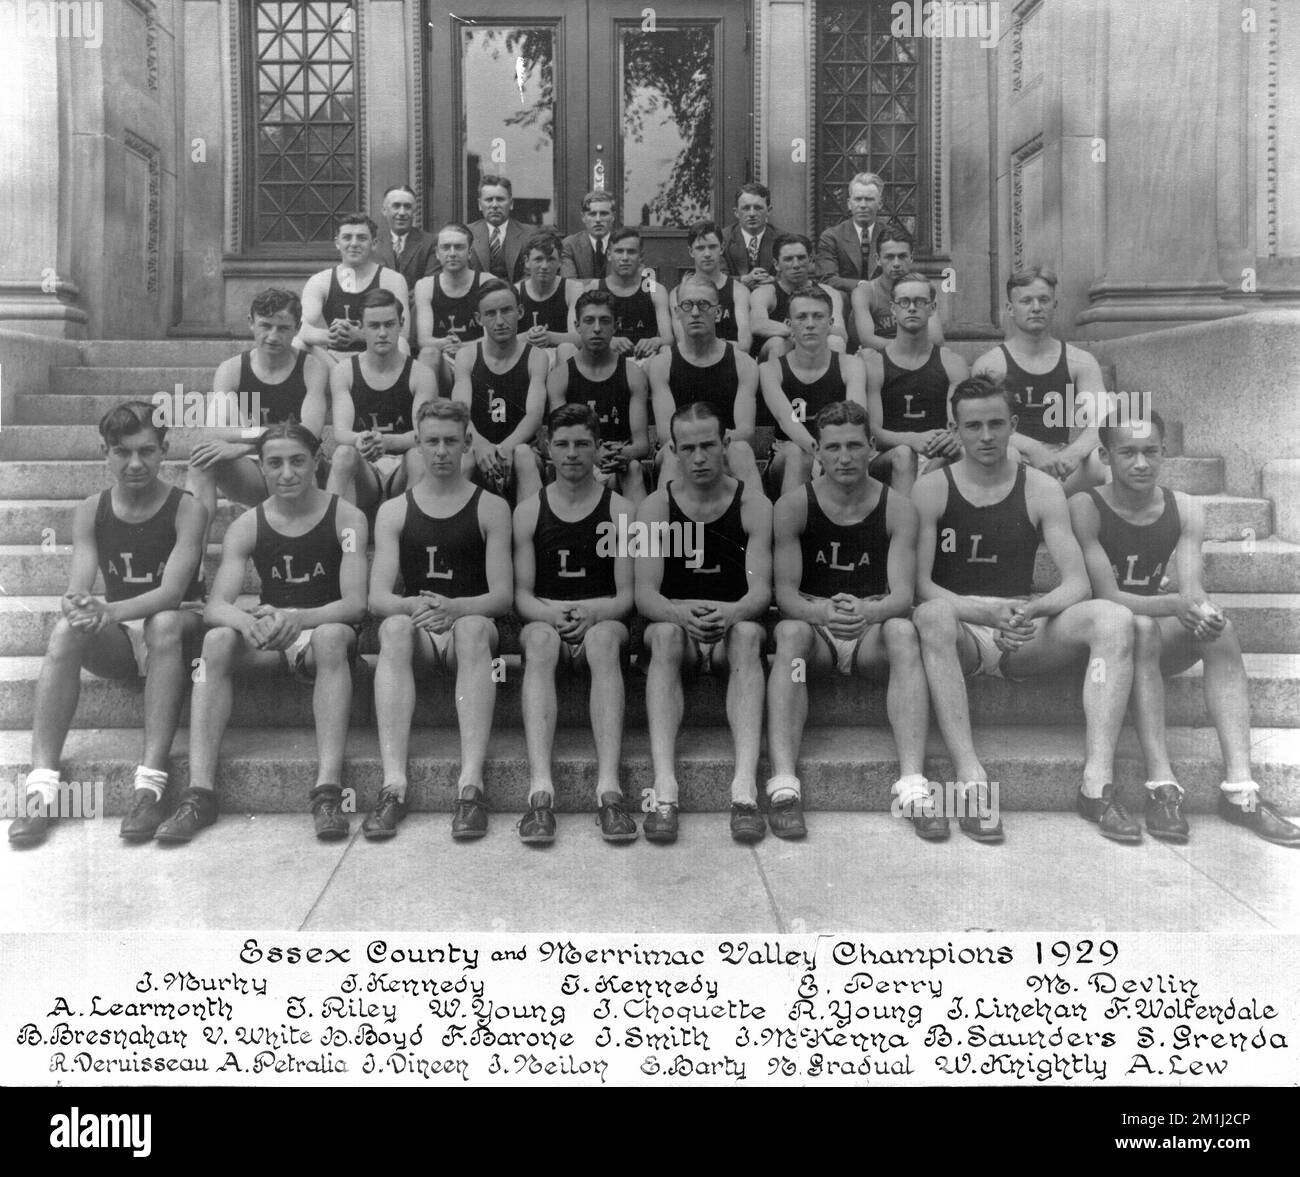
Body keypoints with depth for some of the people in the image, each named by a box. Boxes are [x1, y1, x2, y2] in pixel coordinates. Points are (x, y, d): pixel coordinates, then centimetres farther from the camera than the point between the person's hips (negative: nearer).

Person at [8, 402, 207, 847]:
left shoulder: (186, 510, -10)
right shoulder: (90, 512, 1)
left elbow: (171, 592, -21)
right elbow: (76, 589, -9)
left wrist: (110, 611, -39)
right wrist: (79, 608, -35)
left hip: (176, 623, -3)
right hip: (118, 640, 3)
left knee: (164, 623, -37)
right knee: (66, 630, -28)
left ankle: (150, 784, -42)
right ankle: (42, 785, -33)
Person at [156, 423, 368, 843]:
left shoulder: (346, 517, -6)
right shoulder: (247, 526, 1)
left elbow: (355, 603, -16)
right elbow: (215, 606, -9)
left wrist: (298, 618, -35)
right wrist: (245, 620, -33)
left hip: (327, 630, -3)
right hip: (267, 639, 3)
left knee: (331, 636, -37)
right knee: (217, 640, -28)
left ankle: (328, 790, -42)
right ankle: (200, 792, -30)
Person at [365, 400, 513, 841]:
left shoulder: (491, 508, 7)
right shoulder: (393, 511, 11)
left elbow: (502, 595, -3)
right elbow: (377, 597, 0)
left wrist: (455, 608, -24)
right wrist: (414, 606, -24)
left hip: (470, 627, -1)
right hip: (418, 634, 1)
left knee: (473, 627, -36)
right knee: (394, 628, -33)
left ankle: (471, 783, -45)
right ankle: (394, 784, -41)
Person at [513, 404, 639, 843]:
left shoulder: (620, 511, 6)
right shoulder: (528, 511, 9)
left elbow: (627, 596, 1)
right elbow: (522, 595, 4)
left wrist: (591, 614, -20)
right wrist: (552, 614, -18)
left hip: (602, 623, 0)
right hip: (544, 621, 1)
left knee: (604, 639, -36)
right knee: (540, 637, -35)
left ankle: (609, 788, -45)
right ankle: (540, 791, -46)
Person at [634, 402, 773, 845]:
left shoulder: (754, 505, 1)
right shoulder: (656, 508, 3)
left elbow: (761, 589, -8)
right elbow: (645, 594, -7)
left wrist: (733, 612, -32)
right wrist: (681, 613, -30)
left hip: (734, 628, 0)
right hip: (677, 625, 0)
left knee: (748, 634, -34)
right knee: (665, 634, -33)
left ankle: (745, 787, -45)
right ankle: (665, 789, -45)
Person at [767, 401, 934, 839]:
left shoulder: (898, 509, -2)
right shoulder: (792, 506, -4)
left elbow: (903, 594, -13)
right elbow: (785, 594, -12)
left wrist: (867, 611, -37)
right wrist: (824, 612, -36)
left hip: (873, 636, 1)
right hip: (815, 630, -1)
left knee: (903, 631, -31)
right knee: (789, 632, -33)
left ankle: (913, 786, -39)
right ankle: (783, 785, -42)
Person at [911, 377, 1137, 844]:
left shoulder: (1041, 489, 7)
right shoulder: (931, 488, 1)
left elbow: (1077, 582, -1)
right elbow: (920, 584, -10)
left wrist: (1031, 611, -23)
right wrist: (986, 613, -25)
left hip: (1024, 632, 3)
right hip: (960, 631, -2)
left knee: (1114, 619, -22)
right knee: (932, 617, -37)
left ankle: (1097, 781, -28)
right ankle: (971, 780, -40)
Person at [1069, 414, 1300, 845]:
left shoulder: (1185, 510, 1)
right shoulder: (1085, 507, -14)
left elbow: (1192, 587, -11)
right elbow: (1107, 595, -21)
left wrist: (1203, 611, -37)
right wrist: (1176, 605, -38)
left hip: (1157, 637, 5)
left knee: (1220, 629, -24)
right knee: (1141, 626, -36)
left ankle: (1239, 789, -29)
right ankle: (1161, 787, -38)